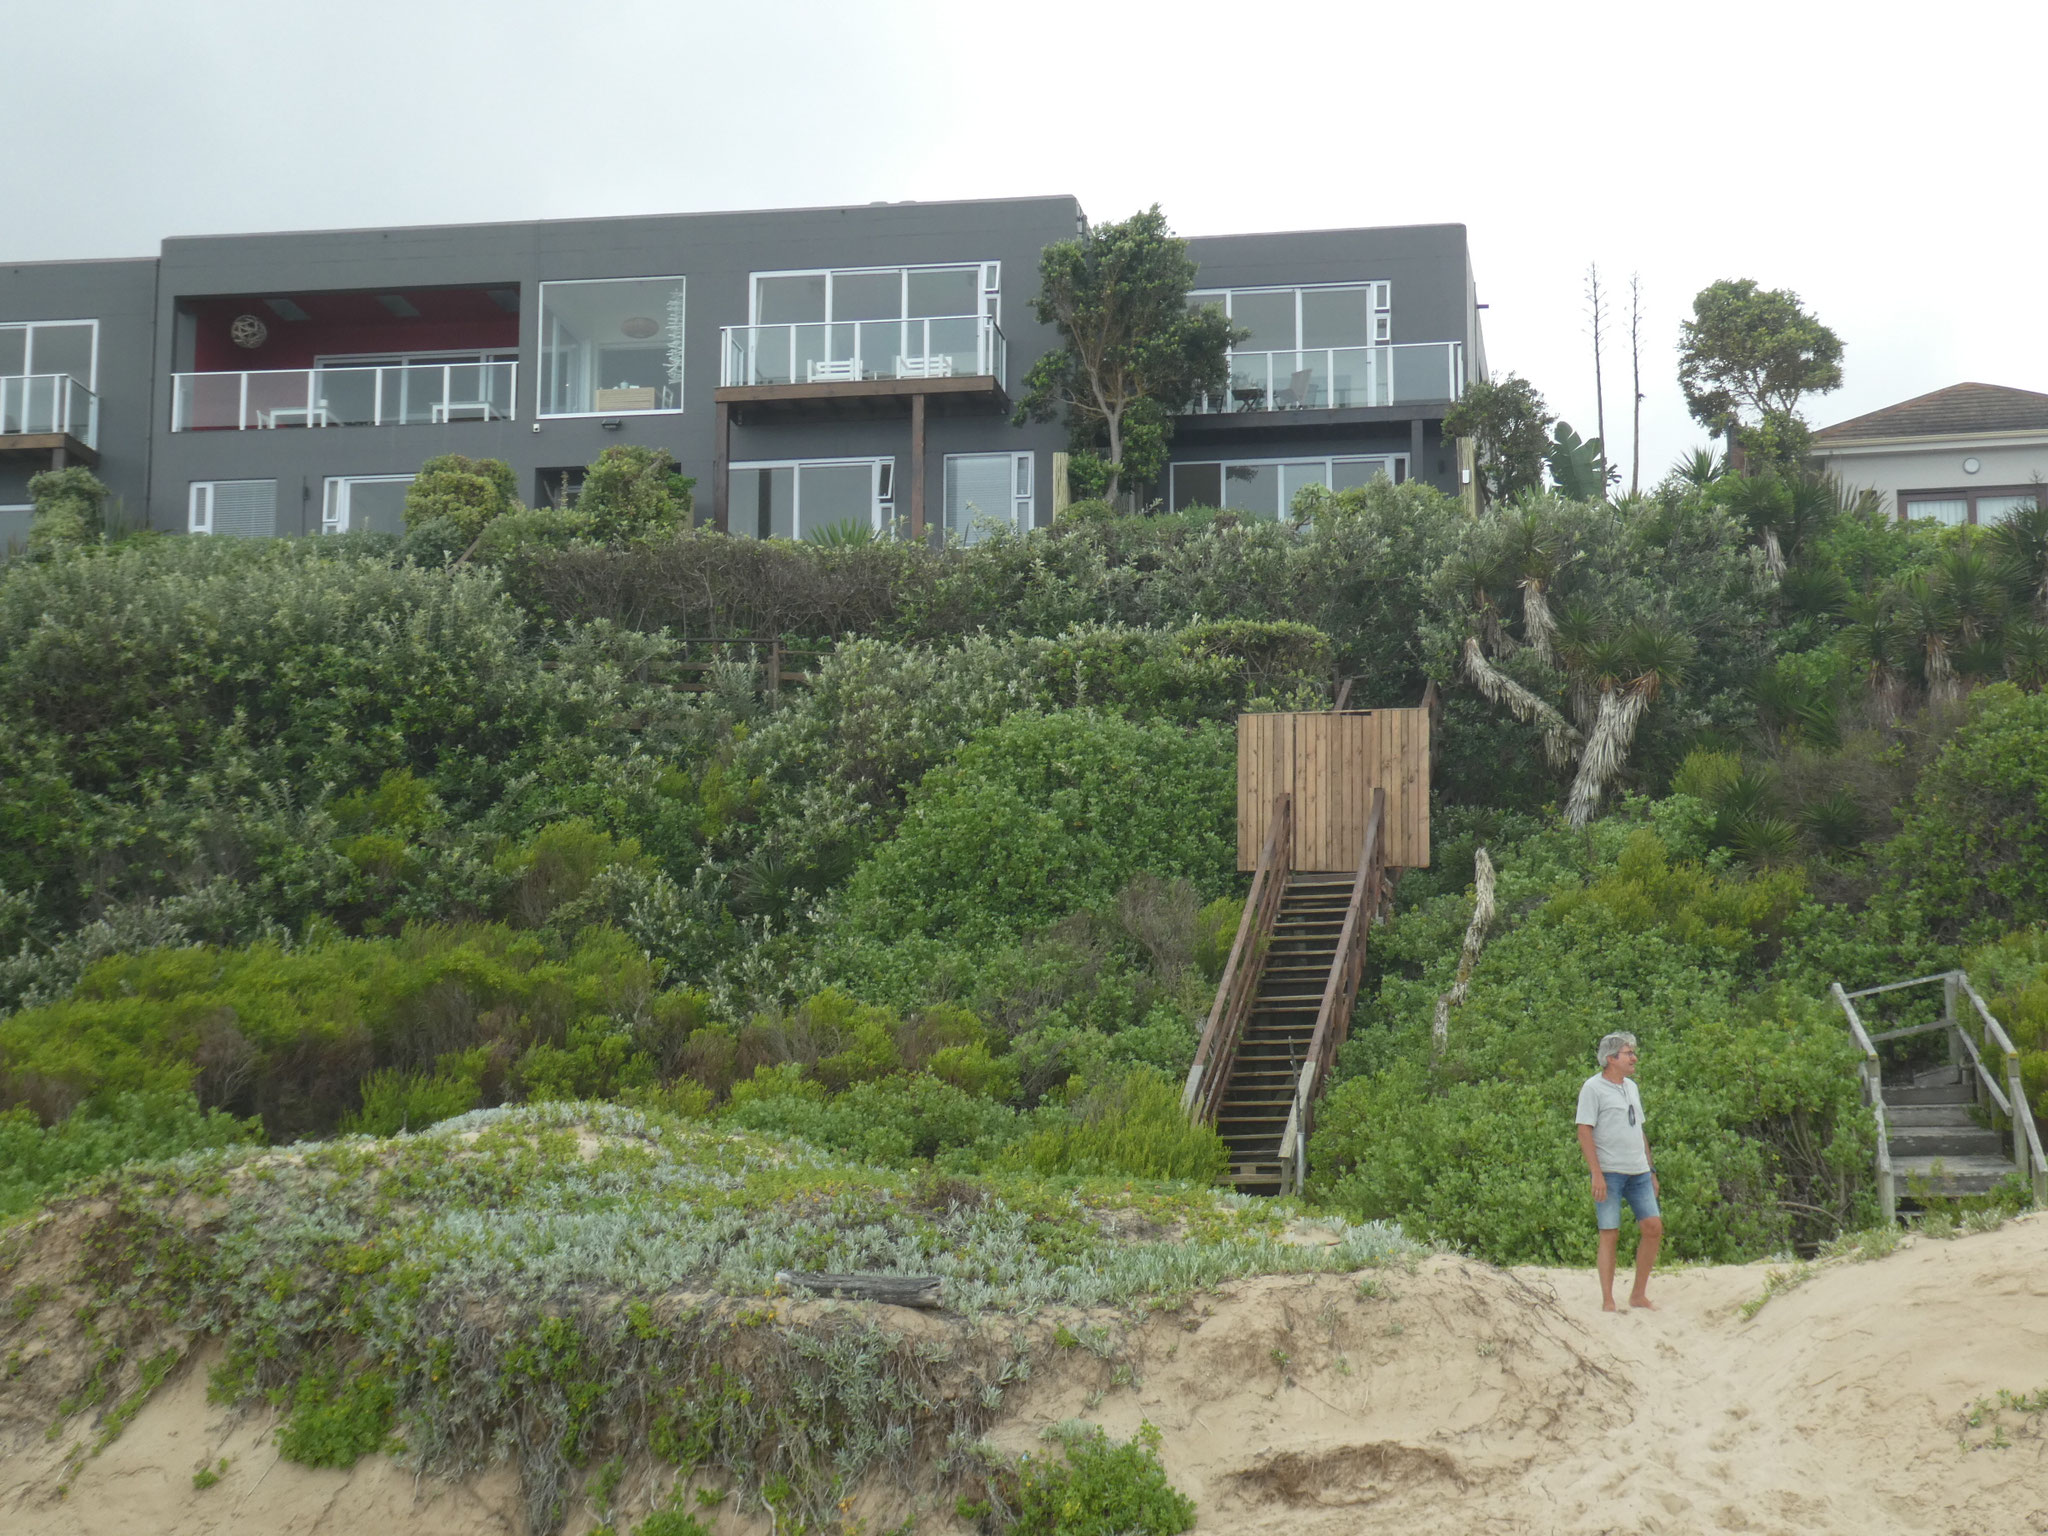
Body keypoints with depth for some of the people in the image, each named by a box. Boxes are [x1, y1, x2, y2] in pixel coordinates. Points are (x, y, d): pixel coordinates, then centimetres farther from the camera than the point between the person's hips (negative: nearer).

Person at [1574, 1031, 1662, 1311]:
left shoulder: (1631, 1087, 18)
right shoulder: (1593, 1088, -5)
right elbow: (1584, 1132, -10)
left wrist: (1651, 1172, 21)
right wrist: (1596, 1174, -17)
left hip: (1638, 1172, 7)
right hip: (1609, 1172, -7)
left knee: (1653, 1227, -2)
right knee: (1610, 1235, -5)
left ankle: (1638, 1294, 9)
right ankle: (1607, 1302, 1)